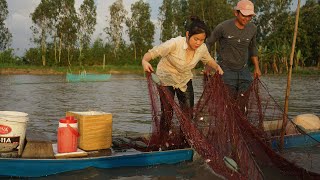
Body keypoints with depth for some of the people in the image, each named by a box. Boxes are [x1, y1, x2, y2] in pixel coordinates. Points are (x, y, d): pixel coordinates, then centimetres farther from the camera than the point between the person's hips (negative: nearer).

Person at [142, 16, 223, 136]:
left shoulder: (202, 48, -15)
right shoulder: (174, 44, -32)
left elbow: (208, 60, 7)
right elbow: (153, 52, -31)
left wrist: (217, 67, -12)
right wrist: (145, 61, -52)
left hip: (185, 79, 4)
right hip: (166, 78, -4)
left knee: (188, 111, 1)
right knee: (167, 112, -7)